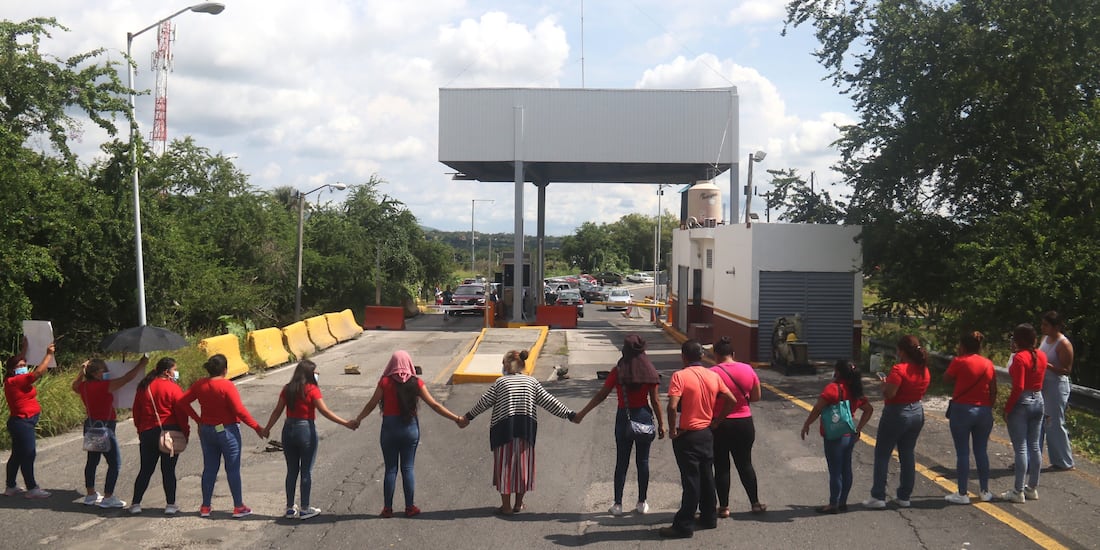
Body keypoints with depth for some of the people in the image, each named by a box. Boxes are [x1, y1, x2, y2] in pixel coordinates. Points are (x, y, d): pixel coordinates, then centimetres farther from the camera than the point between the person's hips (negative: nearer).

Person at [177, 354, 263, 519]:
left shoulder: (200, 385, 0)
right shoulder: (227, 386, -18)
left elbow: (181, 402, 3)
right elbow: (239, 410, -21)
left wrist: (197, 419, 6)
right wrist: (256, 427, -14)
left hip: (206, 431, 5)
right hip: (227, 431, -5)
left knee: (209, 468, 13)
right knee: (233, 469, 3)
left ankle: (205, 507, 18)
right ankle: (238, 507, 9)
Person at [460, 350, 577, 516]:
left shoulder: (500, 382, 0)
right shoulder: (532, 382, 5)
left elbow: (484, 402, 2)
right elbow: (549, 401, 1)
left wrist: (468, 417, 15)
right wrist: (570, 414, 6)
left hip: (504, 429, -2)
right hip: (526, 429, 2)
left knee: (504, 464, 5)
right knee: (523, 464, 12)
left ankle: (506, 506, 7)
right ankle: (518, 504, 20)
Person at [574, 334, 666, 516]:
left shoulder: (618, 371, -7)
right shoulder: (649, 371, -4)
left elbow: (601, 395, -6)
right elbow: (655, 400, -3)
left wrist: (582, 413, 1)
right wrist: (661, 424, 6)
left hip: (624, 417, -1)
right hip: (644, 417, 1)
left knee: (622, 462, 6)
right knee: (643, 461, 10)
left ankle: (617, 504, 7)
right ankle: (642, 503, 15)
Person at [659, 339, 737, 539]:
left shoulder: (680, 376, -16)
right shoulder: (713, 376, 2)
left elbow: (672, 406, -26)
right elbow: (732, 401, 5)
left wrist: (672, 429, -13)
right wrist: (715, 420, 10)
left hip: (687, 435, -6)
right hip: (707, 433, 6)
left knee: (690, 480, -2)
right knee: (706, 477, 17)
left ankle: (684, 526, 4)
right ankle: (709, 518, 27)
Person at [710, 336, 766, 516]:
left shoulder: (713, 373, -15)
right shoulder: (748, 370, -3)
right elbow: (756, 397, 5)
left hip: (719, 425, -4)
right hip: (744, 422, 4)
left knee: (721, 466, 8)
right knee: (745, 464, 17)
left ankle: (724, 507, 13)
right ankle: (755, 503, 22)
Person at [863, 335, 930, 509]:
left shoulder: (899, 370, -22)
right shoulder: (924, 370, 3)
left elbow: (889, 393, -27)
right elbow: (919, 390, 11)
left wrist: (884, 383, -7)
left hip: (896, 414, -7)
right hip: (917, 413, 7)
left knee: (882, 455, 3)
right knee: (908, 455, 14)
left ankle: (878, 497, 2)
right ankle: (904, 496, 18)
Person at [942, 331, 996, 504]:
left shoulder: (960, 362, -10)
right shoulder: (988, 364, 4)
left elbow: (946, 378, 4)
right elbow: (993, 391, 6)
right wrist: (988, 408, 15)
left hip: (962, 410, -5)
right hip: (984, 411, 5)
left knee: (962, 453, 1)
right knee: (981, 452, 14)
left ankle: (962, 494, 4)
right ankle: (985, 492, 19)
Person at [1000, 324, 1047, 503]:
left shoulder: (1020, 357, -16)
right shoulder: (1041, 355, 5)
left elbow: (1018, 387, -21)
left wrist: (1007, 408, -12)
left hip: (1022, 403, -7)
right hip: (1038, 401, 7)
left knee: (1020, 448, -3)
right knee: (1034, 446, 14)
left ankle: (1018, 492, 1)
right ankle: (1033, 488, 22)